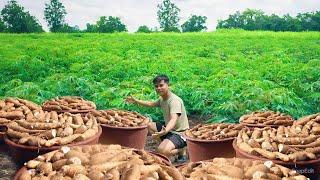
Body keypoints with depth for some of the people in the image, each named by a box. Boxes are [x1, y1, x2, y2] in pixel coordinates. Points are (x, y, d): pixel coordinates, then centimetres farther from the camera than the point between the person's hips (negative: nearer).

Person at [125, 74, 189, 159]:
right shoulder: (162, 99, 6)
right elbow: (151, 104, 29)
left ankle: (182, 150, -2)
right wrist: (136, 101, 28)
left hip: (179, 133, -10)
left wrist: (165, 131, -58)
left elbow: (174, 119, -39)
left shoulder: (175, 100, -23)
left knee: (162, 151, -32)